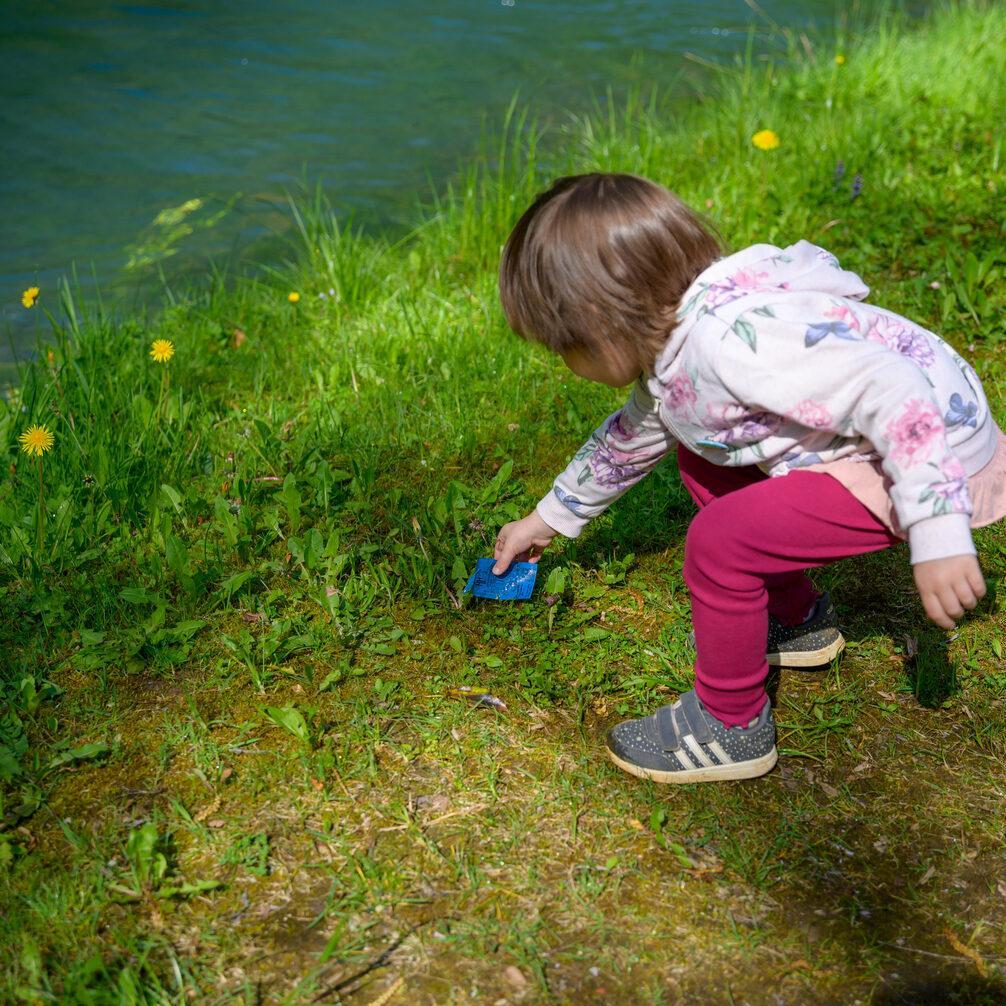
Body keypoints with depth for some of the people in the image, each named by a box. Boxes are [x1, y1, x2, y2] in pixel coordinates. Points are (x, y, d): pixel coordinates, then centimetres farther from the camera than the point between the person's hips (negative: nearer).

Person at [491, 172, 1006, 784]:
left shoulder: (732, 337, -30)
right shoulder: (668, 347, 4)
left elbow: (895, 393, -35)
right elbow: (629, 440, 23)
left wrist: (936, 535, -37)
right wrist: (550, 518, 33)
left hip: (933, 459, -10)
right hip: (857, 446, 10)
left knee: (718, 541, -17)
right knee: (701, 463, 17)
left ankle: (733, 728, 4)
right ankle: (799, 621, 30)